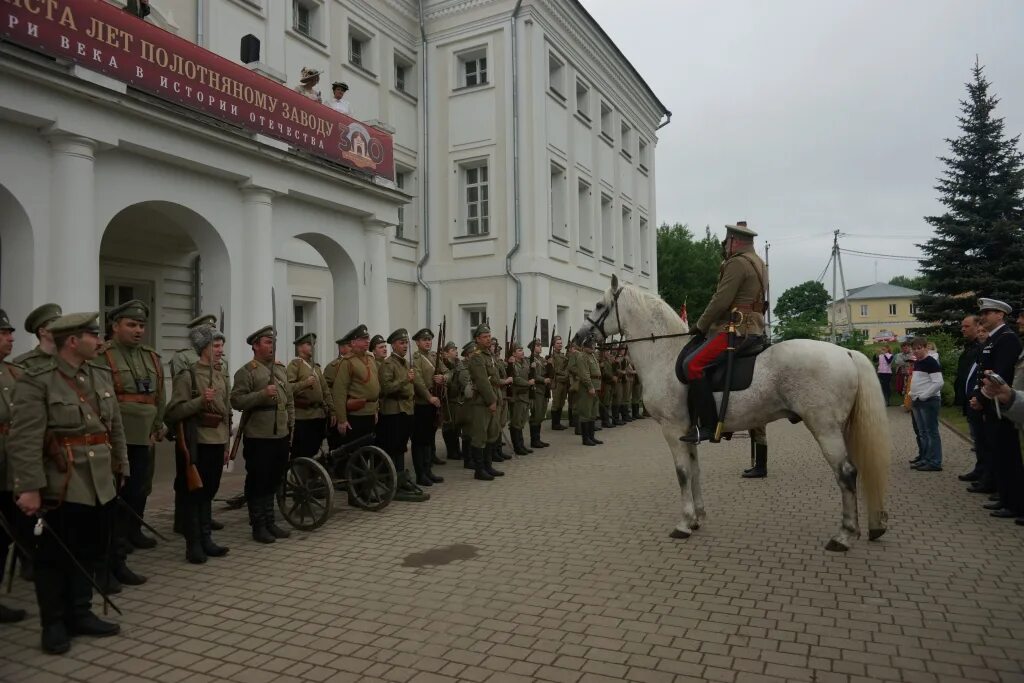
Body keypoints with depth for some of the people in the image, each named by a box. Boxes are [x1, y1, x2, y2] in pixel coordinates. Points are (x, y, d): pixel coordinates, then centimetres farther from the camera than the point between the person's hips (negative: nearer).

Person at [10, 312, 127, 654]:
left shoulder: (102, 375, 8)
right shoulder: (36, 381, -12)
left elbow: (115, 427, 14)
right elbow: (25, 440, -17)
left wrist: (121, 467, 14)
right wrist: (30, 488, -21)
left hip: (99, 484, 6)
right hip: (60, 488, -6)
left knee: (88, 554, 15)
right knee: (55, 558, 8)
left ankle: (80, 614, 30)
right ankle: (54, 624, 23)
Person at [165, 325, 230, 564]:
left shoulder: (221, 377, 12)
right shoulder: (186, 375, -9)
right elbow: (174, 412, -14)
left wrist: (227, 444, 16)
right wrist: (200, 401, -26)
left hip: (217, 443, 7)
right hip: (195, 445, -6)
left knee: (208, 492, 14)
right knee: (192, 493, 3)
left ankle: (206, 539, 23)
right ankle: (193, 544, 12)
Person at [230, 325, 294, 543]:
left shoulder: (281, 369, 14)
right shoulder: (246, 372, -7)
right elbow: (236, 401, -15)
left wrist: (291, 425, 15)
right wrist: (262, 394, -25)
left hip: (281, 435, 6)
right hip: (258, 437, -6)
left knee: (274, 480, 13)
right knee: (257, 482, 3)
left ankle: (270, 522, 25)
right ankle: (258, 526, 13)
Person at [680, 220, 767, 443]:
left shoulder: (737, 263, -10)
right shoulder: (758, 263, 23)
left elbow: (720, 301, -17)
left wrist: (700, 327, -4)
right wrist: (707, 326, 20)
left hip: (736, 331, -11)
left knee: (692, 364, -19)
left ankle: (708, 424, -23)